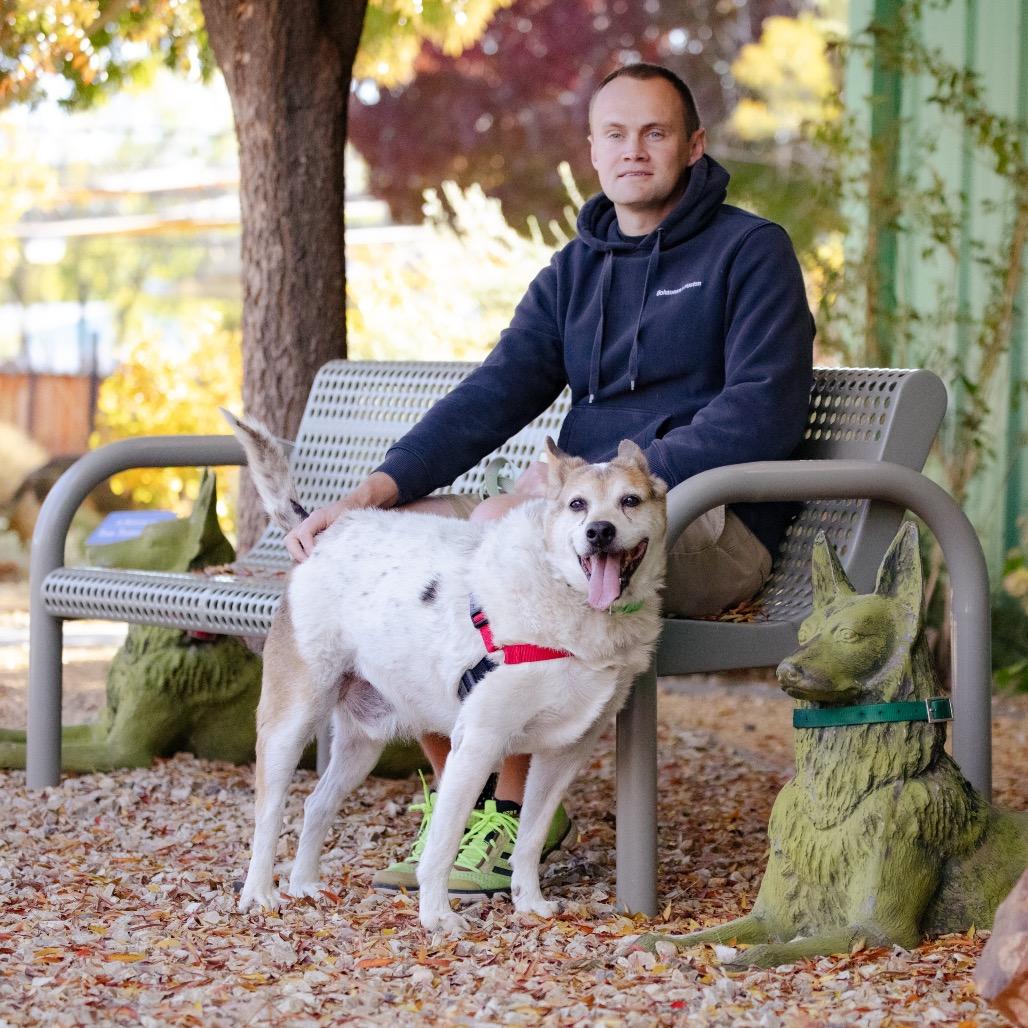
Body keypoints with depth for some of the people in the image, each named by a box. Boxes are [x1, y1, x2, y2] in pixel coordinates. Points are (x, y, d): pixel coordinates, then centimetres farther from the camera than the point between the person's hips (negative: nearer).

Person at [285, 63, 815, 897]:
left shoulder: (750, 251, 0)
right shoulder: (575, 272, 19)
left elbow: (764, 414, -13)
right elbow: (491, 397, 8)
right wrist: (372, 491, -9)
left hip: (709, 526, -7)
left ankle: (518, 813, -22)